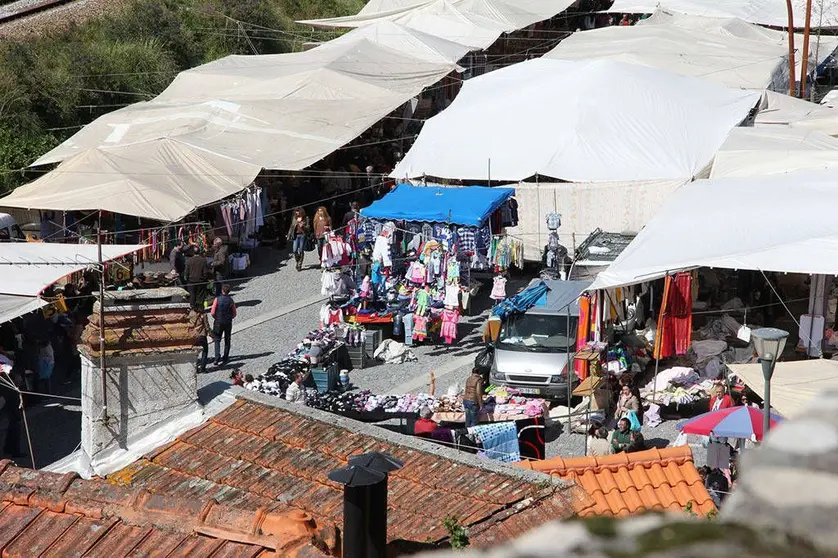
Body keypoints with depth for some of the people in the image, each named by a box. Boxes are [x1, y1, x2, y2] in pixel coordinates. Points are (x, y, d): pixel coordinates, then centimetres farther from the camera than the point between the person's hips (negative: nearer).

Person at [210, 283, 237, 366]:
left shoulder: (217, 299, -12)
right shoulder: (231, 301, -6)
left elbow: (212, 313, -12)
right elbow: (234, 314, 1)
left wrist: (216, 318, 7)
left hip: (218, 322, -2)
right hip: (228, 323, 2)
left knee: (217, 340, 5)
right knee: (227, 341, 15)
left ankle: (217, 358, -12)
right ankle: (225, 358, 21)